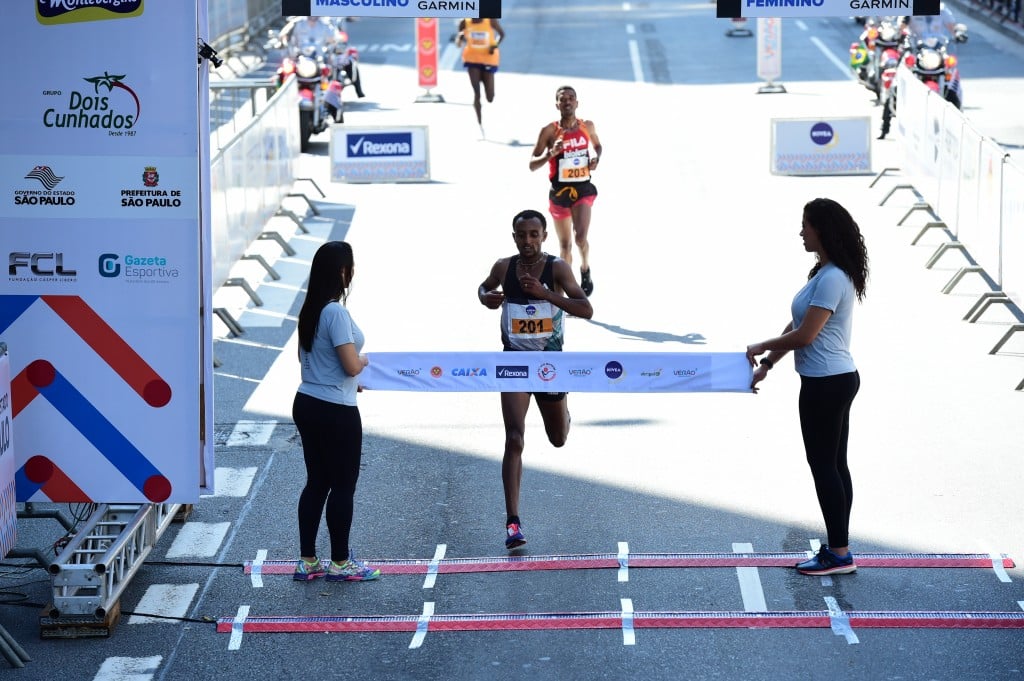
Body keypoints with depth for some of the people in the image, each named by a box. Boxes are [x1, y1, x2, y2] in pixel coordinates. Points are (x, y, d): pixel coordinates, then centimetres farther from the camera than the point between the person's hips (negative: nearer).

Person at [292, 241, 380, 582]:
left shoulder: (310, 310, 8)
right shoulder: (336, 312, -19)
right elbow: (352, 365, -21)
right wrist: (364, 360, 2)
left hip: (307, 404, 8)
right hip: (336, 412, -8)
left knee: (316, 482, 14)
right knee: (343, 486, 3)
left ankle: (307, 561, 18)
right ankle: (341, 563, 11)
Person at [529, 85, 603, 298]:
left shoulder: (587, 127, 3)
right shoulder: (549, 131, -6)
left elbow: (597, 145, 25)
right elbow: (532, 165, -5)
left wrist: (596, 157, 3)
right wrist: (551, 153, -22)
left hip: (583, 188, 0)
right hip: (560, 191, 0)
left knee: (581, 236, -20)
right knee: (565, 244, 7)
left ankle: (585, 270, 10)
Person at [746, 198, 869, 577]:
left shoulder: (832, 279, -20)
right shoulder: (825, 273, 13)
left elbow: (805, 335, -22)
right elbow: (796, 328, 17)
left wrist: (761, 348, -8)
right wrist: (766, 365, 16)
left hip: (827, 385, -10)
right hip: (835, 380, 10)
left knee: (824, 466, -3)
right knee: (833, 465, 13)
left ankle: (838, 553, 2)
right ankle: (838, 548, 18)